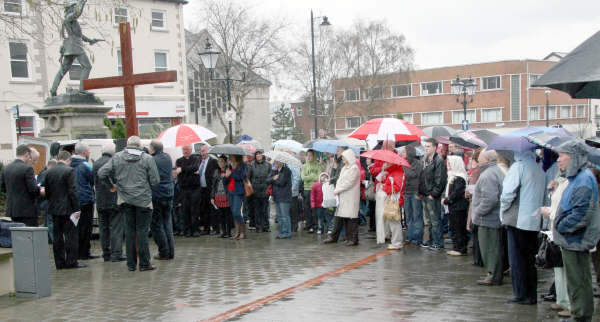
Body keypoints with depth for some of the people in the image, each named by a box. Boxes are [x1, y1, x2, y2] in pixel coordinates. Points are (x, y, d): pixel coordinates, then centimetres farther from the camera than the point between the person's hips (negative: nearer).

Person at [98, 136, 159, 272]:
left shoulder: (117, 157, 2)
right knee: (142, 230, 2)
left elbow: (101, 174, -1)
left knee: (129, 230, 10)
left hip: (125, 199, 3)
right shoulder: (147, 158, -5)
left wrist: (112, 184, 14)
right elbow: (155, 180, -5)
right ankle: (144, 263, 4)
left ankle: (131, 264, 14)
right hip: (143, 199, -3)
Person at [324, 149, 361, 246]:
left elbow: (349, 183, -16)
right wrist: (337, 190, 0)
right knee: (339, 216, 9)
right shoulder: (344, 168, 17)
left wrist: (337, 190, -11)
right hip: (342, 196, 8)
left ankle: (353, 239, -1)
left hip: (351, 197, -8)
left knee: (351, 217, -6)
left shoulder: (354, 168, -10)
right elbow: (339, 180, 18)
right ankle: (334, 237, 14)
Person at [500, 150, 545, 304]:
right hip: (535, 221, 7)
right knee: (530, 259, 13)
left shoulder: (518, 167, -13)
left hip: (518, 220, -6)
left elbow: (508, 193, -17)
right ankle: (531, 295, 18)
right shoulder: (540, 170, 9)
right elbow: (543, 196, 13)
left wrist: (503, 212, -3)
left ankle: (520, 295, 6)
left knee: (517, 259, 3)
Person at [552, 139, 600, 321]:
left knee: (579, 284, -1)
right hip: (570, 241, 10)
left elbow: (581, 215, -25)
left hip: (576, 242, -10)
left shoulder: (584, 180, -18)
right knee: (575, 283, 18)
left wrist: (560, 227, -15)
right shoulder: (576, 178, 13)